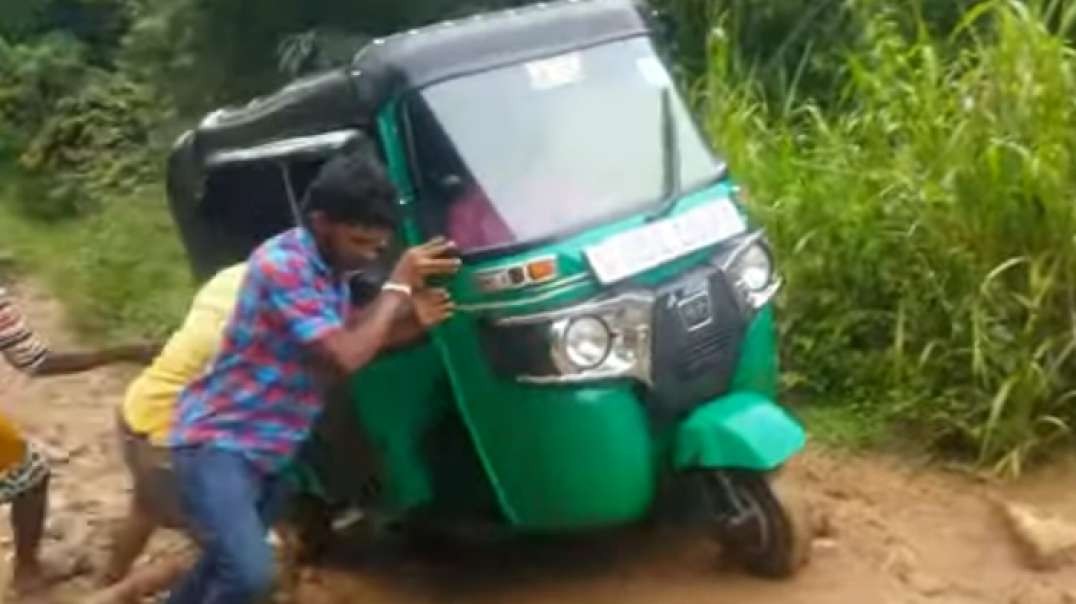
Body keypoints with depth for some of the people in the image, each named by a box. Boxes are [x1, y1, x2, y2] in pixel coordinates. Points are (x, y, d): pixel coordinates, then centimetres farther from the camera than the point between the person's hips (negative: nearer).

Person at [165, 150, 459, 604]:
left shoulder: (330, 271, 5)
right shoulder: (281, 265, -24)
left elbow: (352, 339, 14)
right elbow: (343, 358, -29)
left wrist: (411, 321, -3)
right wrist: (398, 287, -20)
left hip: (268, 453, 9)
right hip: (218, 444, -9)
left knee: (227, 566, 24)